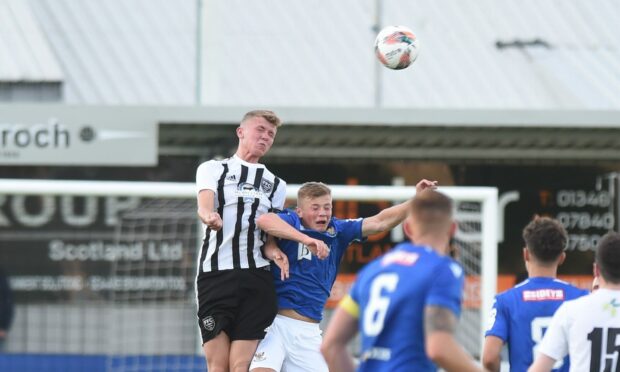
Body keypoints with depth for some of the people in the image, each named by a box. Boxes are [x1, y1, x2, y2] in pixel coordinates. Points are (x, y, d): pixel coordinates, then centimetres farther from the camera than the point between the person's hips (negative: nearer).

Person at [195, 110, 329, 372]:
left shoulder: (276, 185, 23)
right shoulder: (212, 169, 14)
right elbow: (204, 204, -6)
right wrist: (209, 215, -30)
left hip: (256, 277, 2)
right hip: (215, 274, -2)